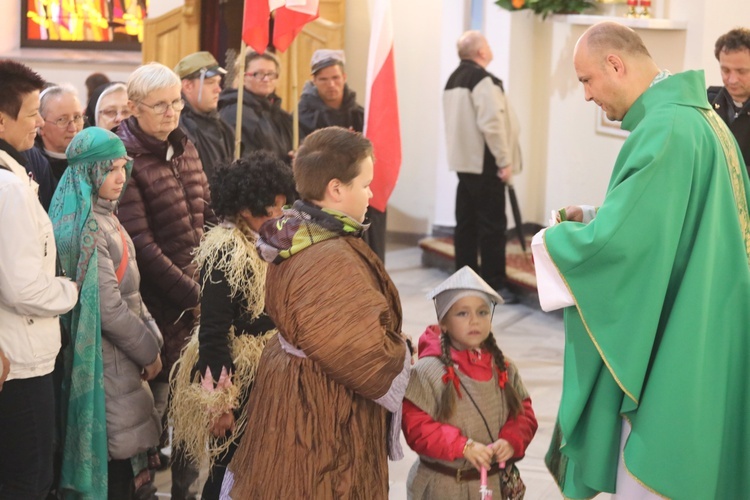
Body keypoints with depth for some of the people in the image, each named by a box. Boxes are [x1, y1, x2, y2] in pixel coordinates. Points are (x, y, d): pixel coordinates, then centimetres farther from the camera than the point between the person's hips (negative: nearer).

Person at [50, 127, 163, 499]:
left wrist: (150, 337, 6)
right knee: (119, 453, -2)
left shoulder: (104, 217, 11)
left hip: (119, 355, 9)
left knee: (125, 453, 15)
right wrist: (149, 350, -9)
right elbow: (108, 308, -20)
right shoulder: (87, 228, -19)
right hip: (104, 360, -9)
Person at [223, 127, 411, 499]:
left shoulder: (293, 237, 1)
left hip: (291, 391, 10)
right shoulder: (331, 261, -29)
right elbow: (370, 354, -27)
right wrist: (400, 357, -4)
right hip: (326, 413, -10)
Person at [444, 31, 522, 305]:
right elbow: (491, 123, -24)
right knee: (492, 224, -5)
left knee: (466, 222, 12)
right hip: (485, 163, -9)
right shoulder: (482, 79, -16)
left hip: (463, 160, 9)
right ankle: (495, 283, -3)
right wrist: (505, 161, -18)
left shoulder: (454, 79, 14)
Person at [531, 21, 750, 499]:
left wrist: (550, 241, -5)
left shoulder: (665, 131, -20)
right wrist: (593, 217, 12)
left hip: (670, 350, -10)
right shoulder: (701, 117, 10)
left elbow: (616, 240, -23)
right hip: (700, 339, 10)